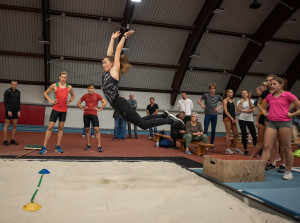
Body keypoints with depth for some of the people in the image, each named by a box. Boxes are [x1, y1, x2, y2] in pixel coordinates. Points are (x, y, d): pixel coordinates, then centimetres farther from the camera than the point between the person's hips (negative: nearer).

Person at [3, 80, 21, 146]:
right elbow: (5, 102, -8)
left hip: (15, 112, 5)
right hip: (9, 111, -5)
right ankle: (5, 140, 5)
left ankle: (12, 140, 12)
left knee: (14, 125, 5)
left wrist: (19, 111, 4)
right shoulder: (7, 91, -5)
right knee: (7, 125, 0)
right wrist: (8, 110, -16)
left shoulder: (18, 92, 11)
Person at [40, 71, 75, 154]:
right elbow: (45, 93, 8)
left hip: (64, 110, 3)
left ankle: (58, 147, 15)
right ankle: (44, 147, -3)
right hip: (56, 109, -3)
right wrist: (50, 101, -4)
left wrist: (69, 101, 5)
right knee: (50, 127, -6)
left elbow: (73, 96, 23)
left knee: (61, 127, 7)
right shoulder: (54, 86, -2)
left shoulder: (69, 87, 6)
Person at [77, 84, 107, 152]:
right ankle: (88, 145, 19)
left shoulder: (97, 95, -1)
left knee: (96, 129, -10)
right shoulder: (85, 96, 7)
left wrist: (99, 109, -7)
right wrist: (82, 108, 5)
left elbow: (104, 102, -3)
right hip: (86, 114, 3)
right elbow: (78, 103, 19)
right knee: (87, 129, 7)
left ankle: (99, 146, -7)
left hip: (94, 114, -3)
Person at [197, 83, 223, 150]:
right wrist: (202, 105, -9)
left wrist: (219, 107, -3)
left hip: (214, 115, 2)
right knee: (205, 129, -9)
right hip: (208, 115, -2)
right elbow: (198, 100, 8)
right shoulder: (206, 95, 0)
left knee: (213, 130, 5)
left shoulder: (218, 96, 5)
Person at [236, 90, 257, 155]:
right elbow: (238, 110, -5)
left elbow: (252, 110, -5)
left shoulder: (251, 101, 10)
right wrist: (240, 103, -7)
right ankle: (245, 150, 7)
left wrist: (244, 111, -14)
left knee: (254, 135, -5)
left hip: (250, 119, 0)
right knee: (244, 135, 0)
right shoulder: (239, 101, 8)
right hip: (242, 119, 0)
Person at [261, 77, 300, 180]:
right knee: (266, 146, -5)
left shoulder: (288, 95, -1)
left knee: (286, 148, 3)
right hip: (272, 123, 4)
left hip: (285, 123, -4)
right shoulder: (269, 96, 13)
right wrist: (265, 113, 11)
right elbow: (263, 108, 29)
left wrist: (292, 114, -8)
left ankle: (289, 172, 16)